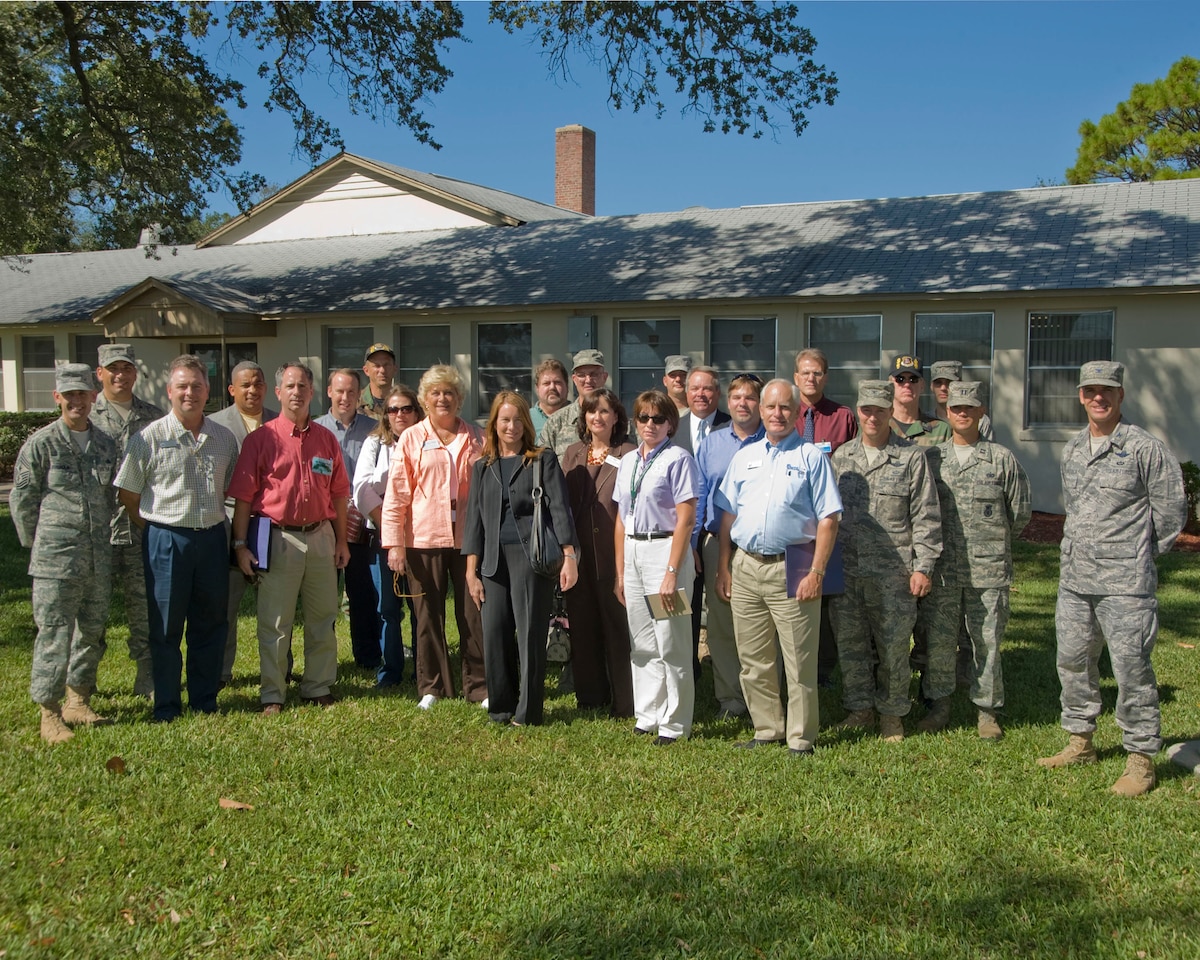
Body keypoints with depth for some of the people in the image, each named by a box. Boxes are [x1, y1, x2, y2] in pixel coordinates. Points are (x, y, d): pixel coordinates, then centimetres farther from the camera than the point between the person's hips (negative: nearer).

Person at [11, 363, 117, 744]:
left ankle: (78, 701, 26)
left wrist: (102, 538, 15)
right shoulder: (41, 444, -5)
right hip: (56, 559, -5)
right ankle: (50, 714, 6)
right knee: (54, 635, -3)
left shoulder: (105, 444, 10)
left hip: (99, 557, 5)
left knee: (92, 631, 12)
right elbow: (21, 499, 0)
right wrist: (39, 544, 4)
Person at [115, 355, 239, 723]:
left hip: (212, 538, 4)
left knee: (211, 623, 10)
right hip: (167, 540, -3)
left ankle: (205, 702, 23)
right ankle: (166, 707, 17)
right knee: (166, 627, 5)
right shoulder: (150, 437, -5)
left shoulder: (223, 438, 7)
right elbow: (127, 495, 0)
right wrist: (158, 531, 1)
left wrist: (210, 522, 11)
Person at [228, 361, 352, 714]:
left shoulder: (326, 439, 9)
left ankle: (319, 688, 24)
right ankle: (272, 695, 13)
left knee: (322, 618, 11)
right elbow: (243, 496, -4)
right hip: (278, 538, -4)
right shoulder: (261, 439, -2)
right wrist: (240, 544, -9)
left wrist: (341, 540, 9)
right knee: (275, 622, 2)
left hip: (321, 536, 4)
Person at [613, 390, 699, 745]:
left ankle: (674, 724, 9)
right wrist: (620, 571, 13)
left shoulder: (678, 459, -8)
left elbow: (685, 520, -13)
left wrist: (671, 573, -18)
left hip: (665, 549, -7)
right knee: (641, 643, 12)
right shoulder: (627, 461, 14)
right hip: (632, 552, 7)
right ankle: (647, 716, 23)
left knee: (671, 644, -2)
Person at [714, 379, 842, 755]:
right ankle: (767, 730, 24)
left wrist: (816, 572, -12)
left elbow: (828, 519, -5)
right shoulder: (744, 456, 14)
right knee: (754, 661, 11)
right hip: (745, 566, 5)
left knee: (799, 661, 0)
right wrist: (724, 568, 10)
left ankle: (800, 737, 11)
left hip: (791, 569, -4)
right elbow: (728, 515, 16)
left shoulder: (811, 457, 0)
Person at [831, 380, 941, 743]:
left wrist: (922, 566, -6)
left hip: (892, 573, -3)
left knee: (893, 646, 2)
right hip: (846, 572, 4)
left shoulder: (911, 458, 1)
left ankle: (892, 713, 19)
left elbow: (926, 518, -1)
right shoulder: (841, 457, 11)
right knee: (850, 643, 10)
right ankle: (859, 707, 25)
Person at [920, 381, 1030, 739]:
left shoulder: (1002, 459, 4)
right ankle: (939, 704, 19)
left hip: (989, 570, -1)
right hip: (942, 568, 1)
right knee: (938, 639, 4)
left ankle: (988, 710, 16)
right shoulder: (931, 457, 8)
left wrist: (992, 542, 13)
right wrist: (934, 546, 7)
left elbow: (1020, 512, 9)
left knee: (987, 642, 4)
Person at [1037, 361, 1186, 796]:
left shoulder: (1146, 448, -8)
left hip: (1125, 584, -7)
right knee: (1073, 662, 14)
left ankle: (1140, 759, 9)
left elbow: (1171, 509, -3)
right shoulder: (1072, 449, 12)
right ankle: (1080, 741, 29)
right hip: (1074, 579, 7)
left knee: (1131, 669, -3)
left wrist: (1139, 554, 5)